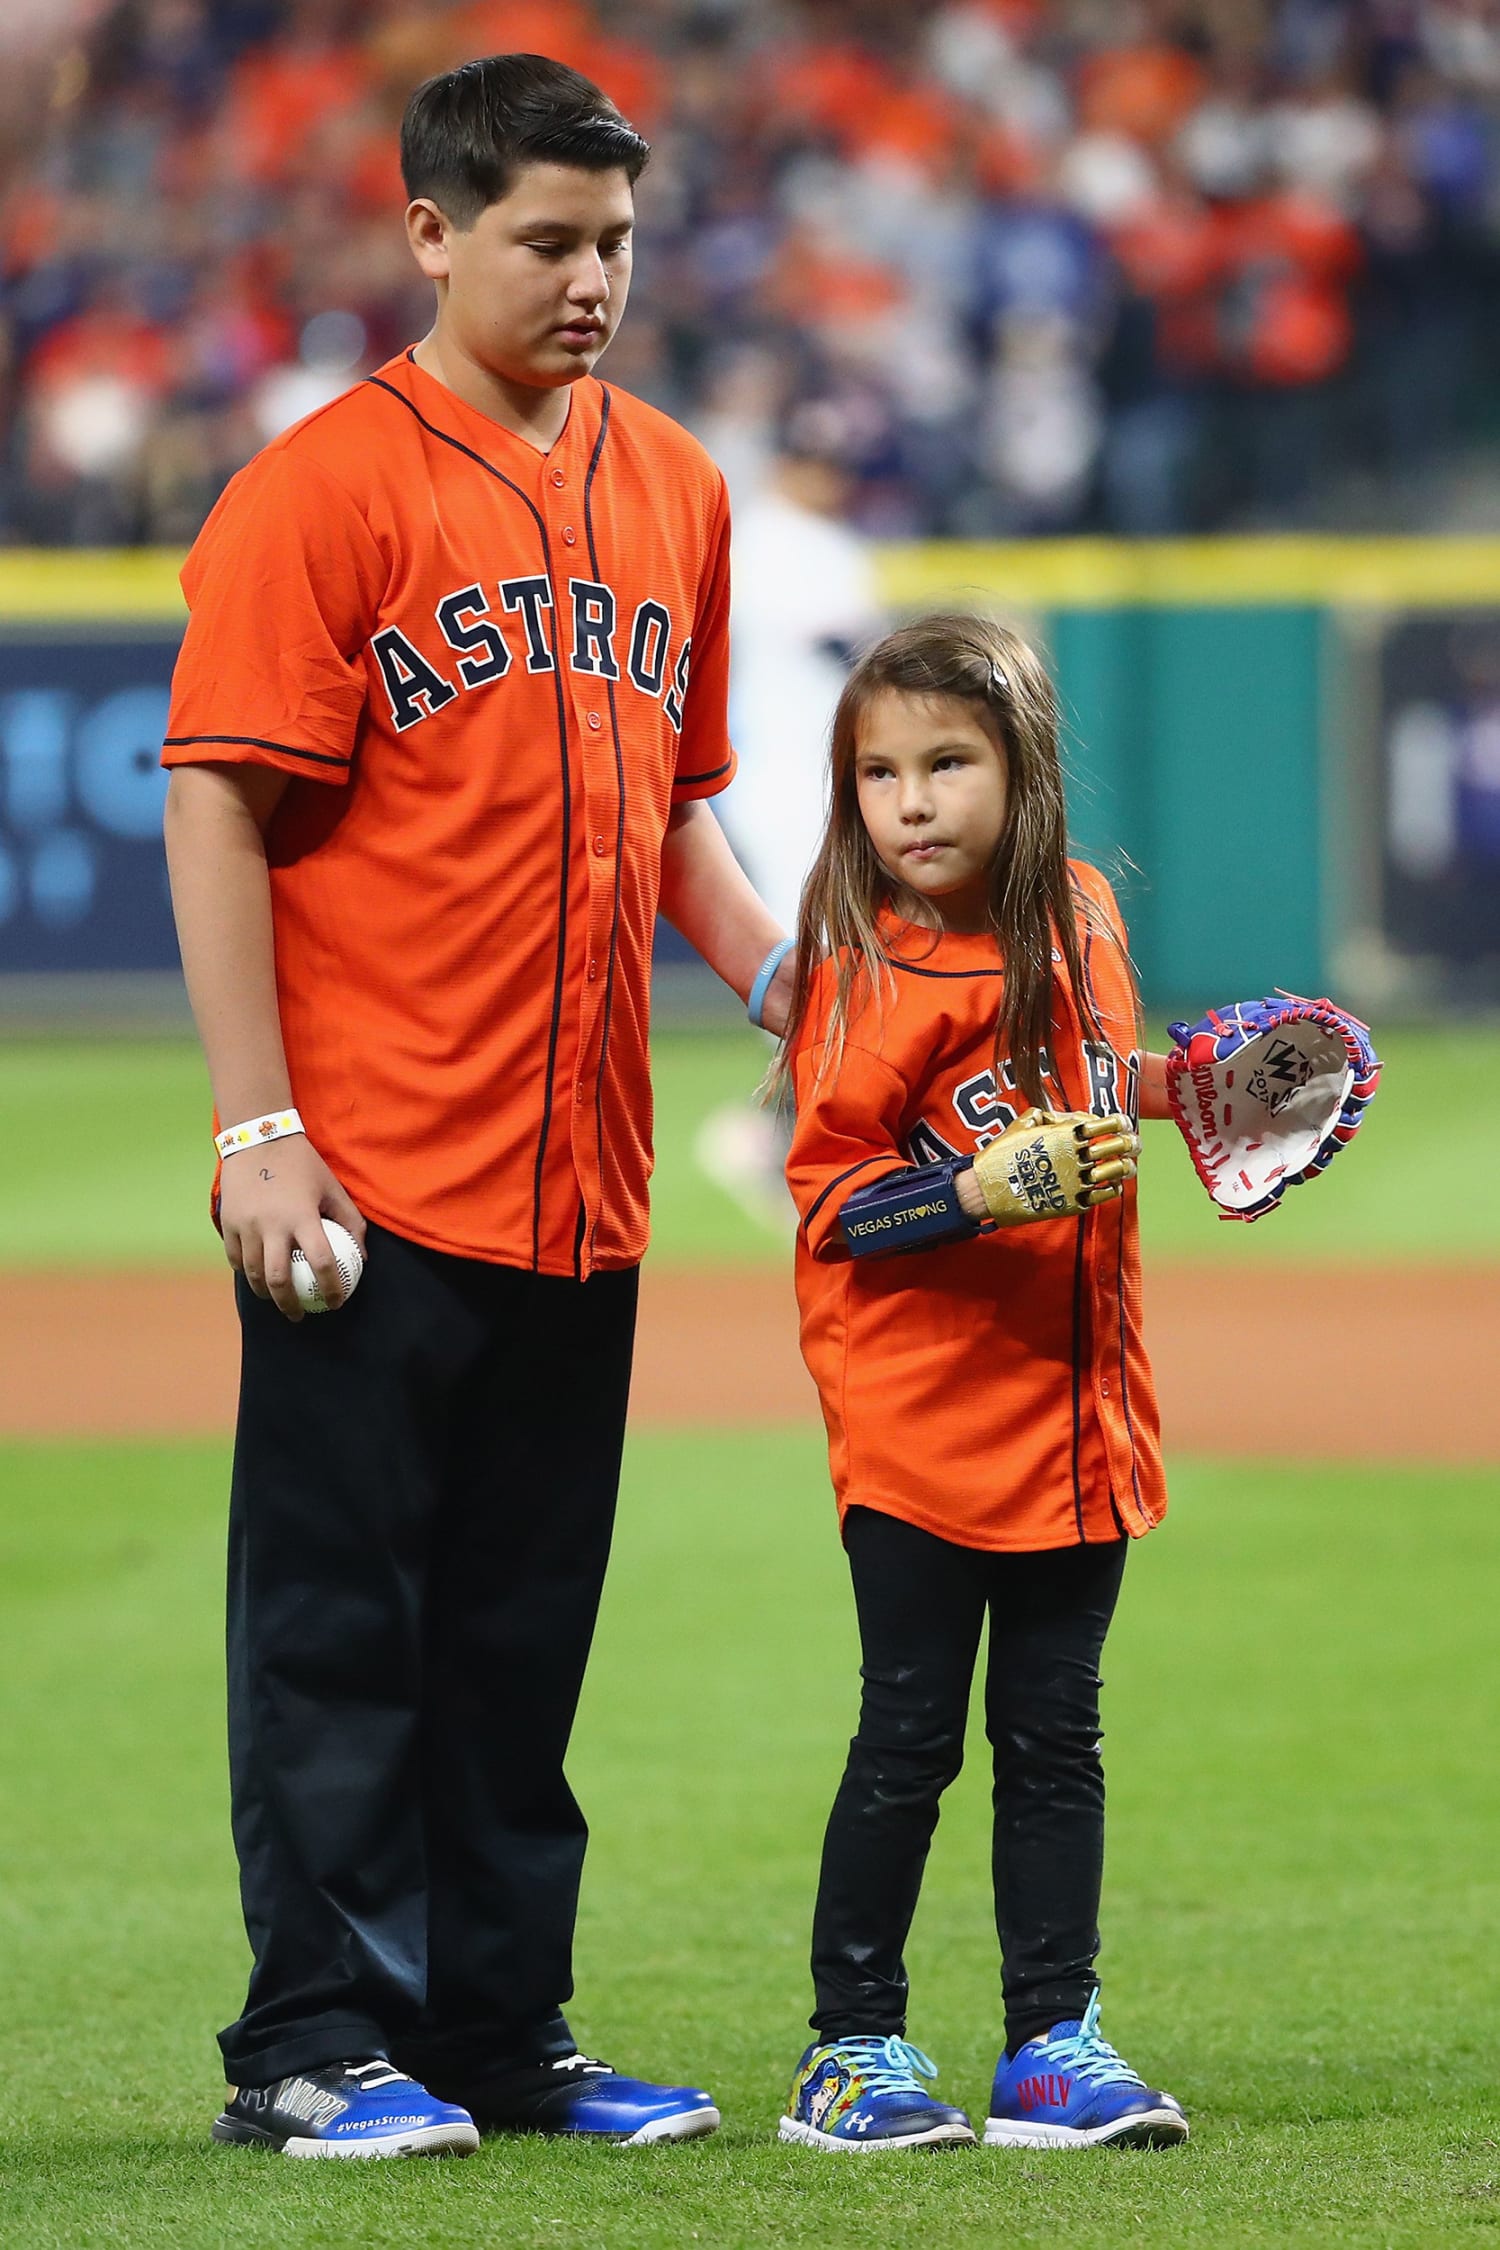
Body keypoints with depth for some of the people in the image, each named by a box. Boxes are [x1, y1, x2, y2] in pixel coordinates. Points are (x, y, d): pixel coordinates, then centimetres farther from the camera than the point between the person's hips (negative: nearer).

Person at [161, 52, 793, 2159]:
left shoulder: (671, 486, 13)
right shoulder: (327, 485, -7)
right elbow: (218, 812, -10)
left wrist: (791, 979, 6)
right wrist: (258, 1134, -15)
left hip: (584, 1180, 6)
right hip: (371, 1178, -6)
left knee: (526, 1630, 12)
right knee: (339, 1620, -1)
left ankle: (506, 2027, 19)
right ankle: (323, 2040, 4)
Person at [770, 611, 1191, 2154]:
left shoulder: (1078, 916, 5)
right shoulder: (875, 980, -14)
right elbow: (831, 1195, -14)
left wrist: (1170, 1083, 8)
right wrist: (983, 1190, -27)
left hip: (1075, 1413, 6)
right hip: (923, 1425, -6)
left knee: (1054, 1736, 10)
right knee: (910, 1740, -1)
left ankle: (1053, 2049, 16)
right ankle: (853, 2049, 9)